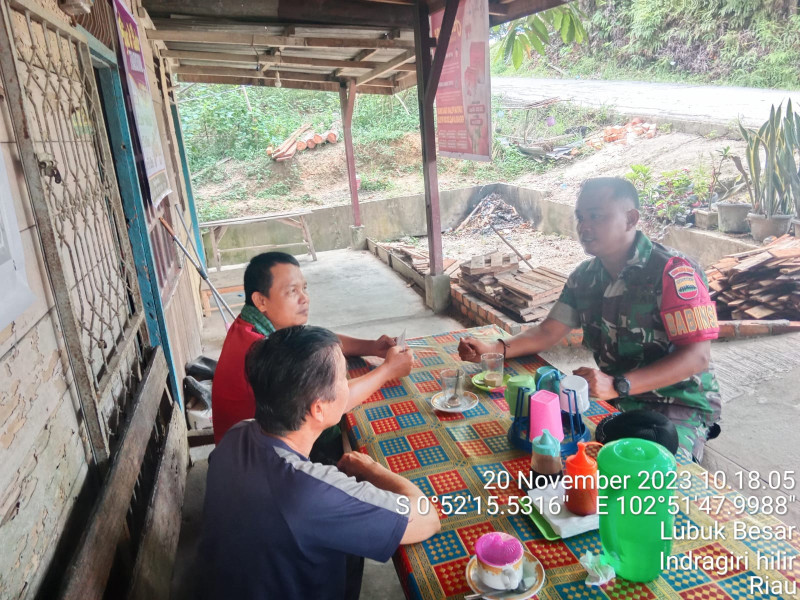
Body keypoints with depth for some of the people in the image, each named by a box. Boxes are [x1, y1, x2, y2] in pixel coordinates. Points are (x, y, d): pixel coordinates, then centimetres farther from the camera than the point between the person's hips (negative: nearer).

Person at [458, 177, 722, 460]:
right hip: (614, 399, 6)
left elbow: (697, 357, -23)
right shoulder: (585, 276, 3)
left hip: (679, 405, -5)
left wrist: (617, 385, -35)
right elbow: (548, 332, 7)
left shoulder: (673, 272, -18)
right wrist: (494, 349, -11)